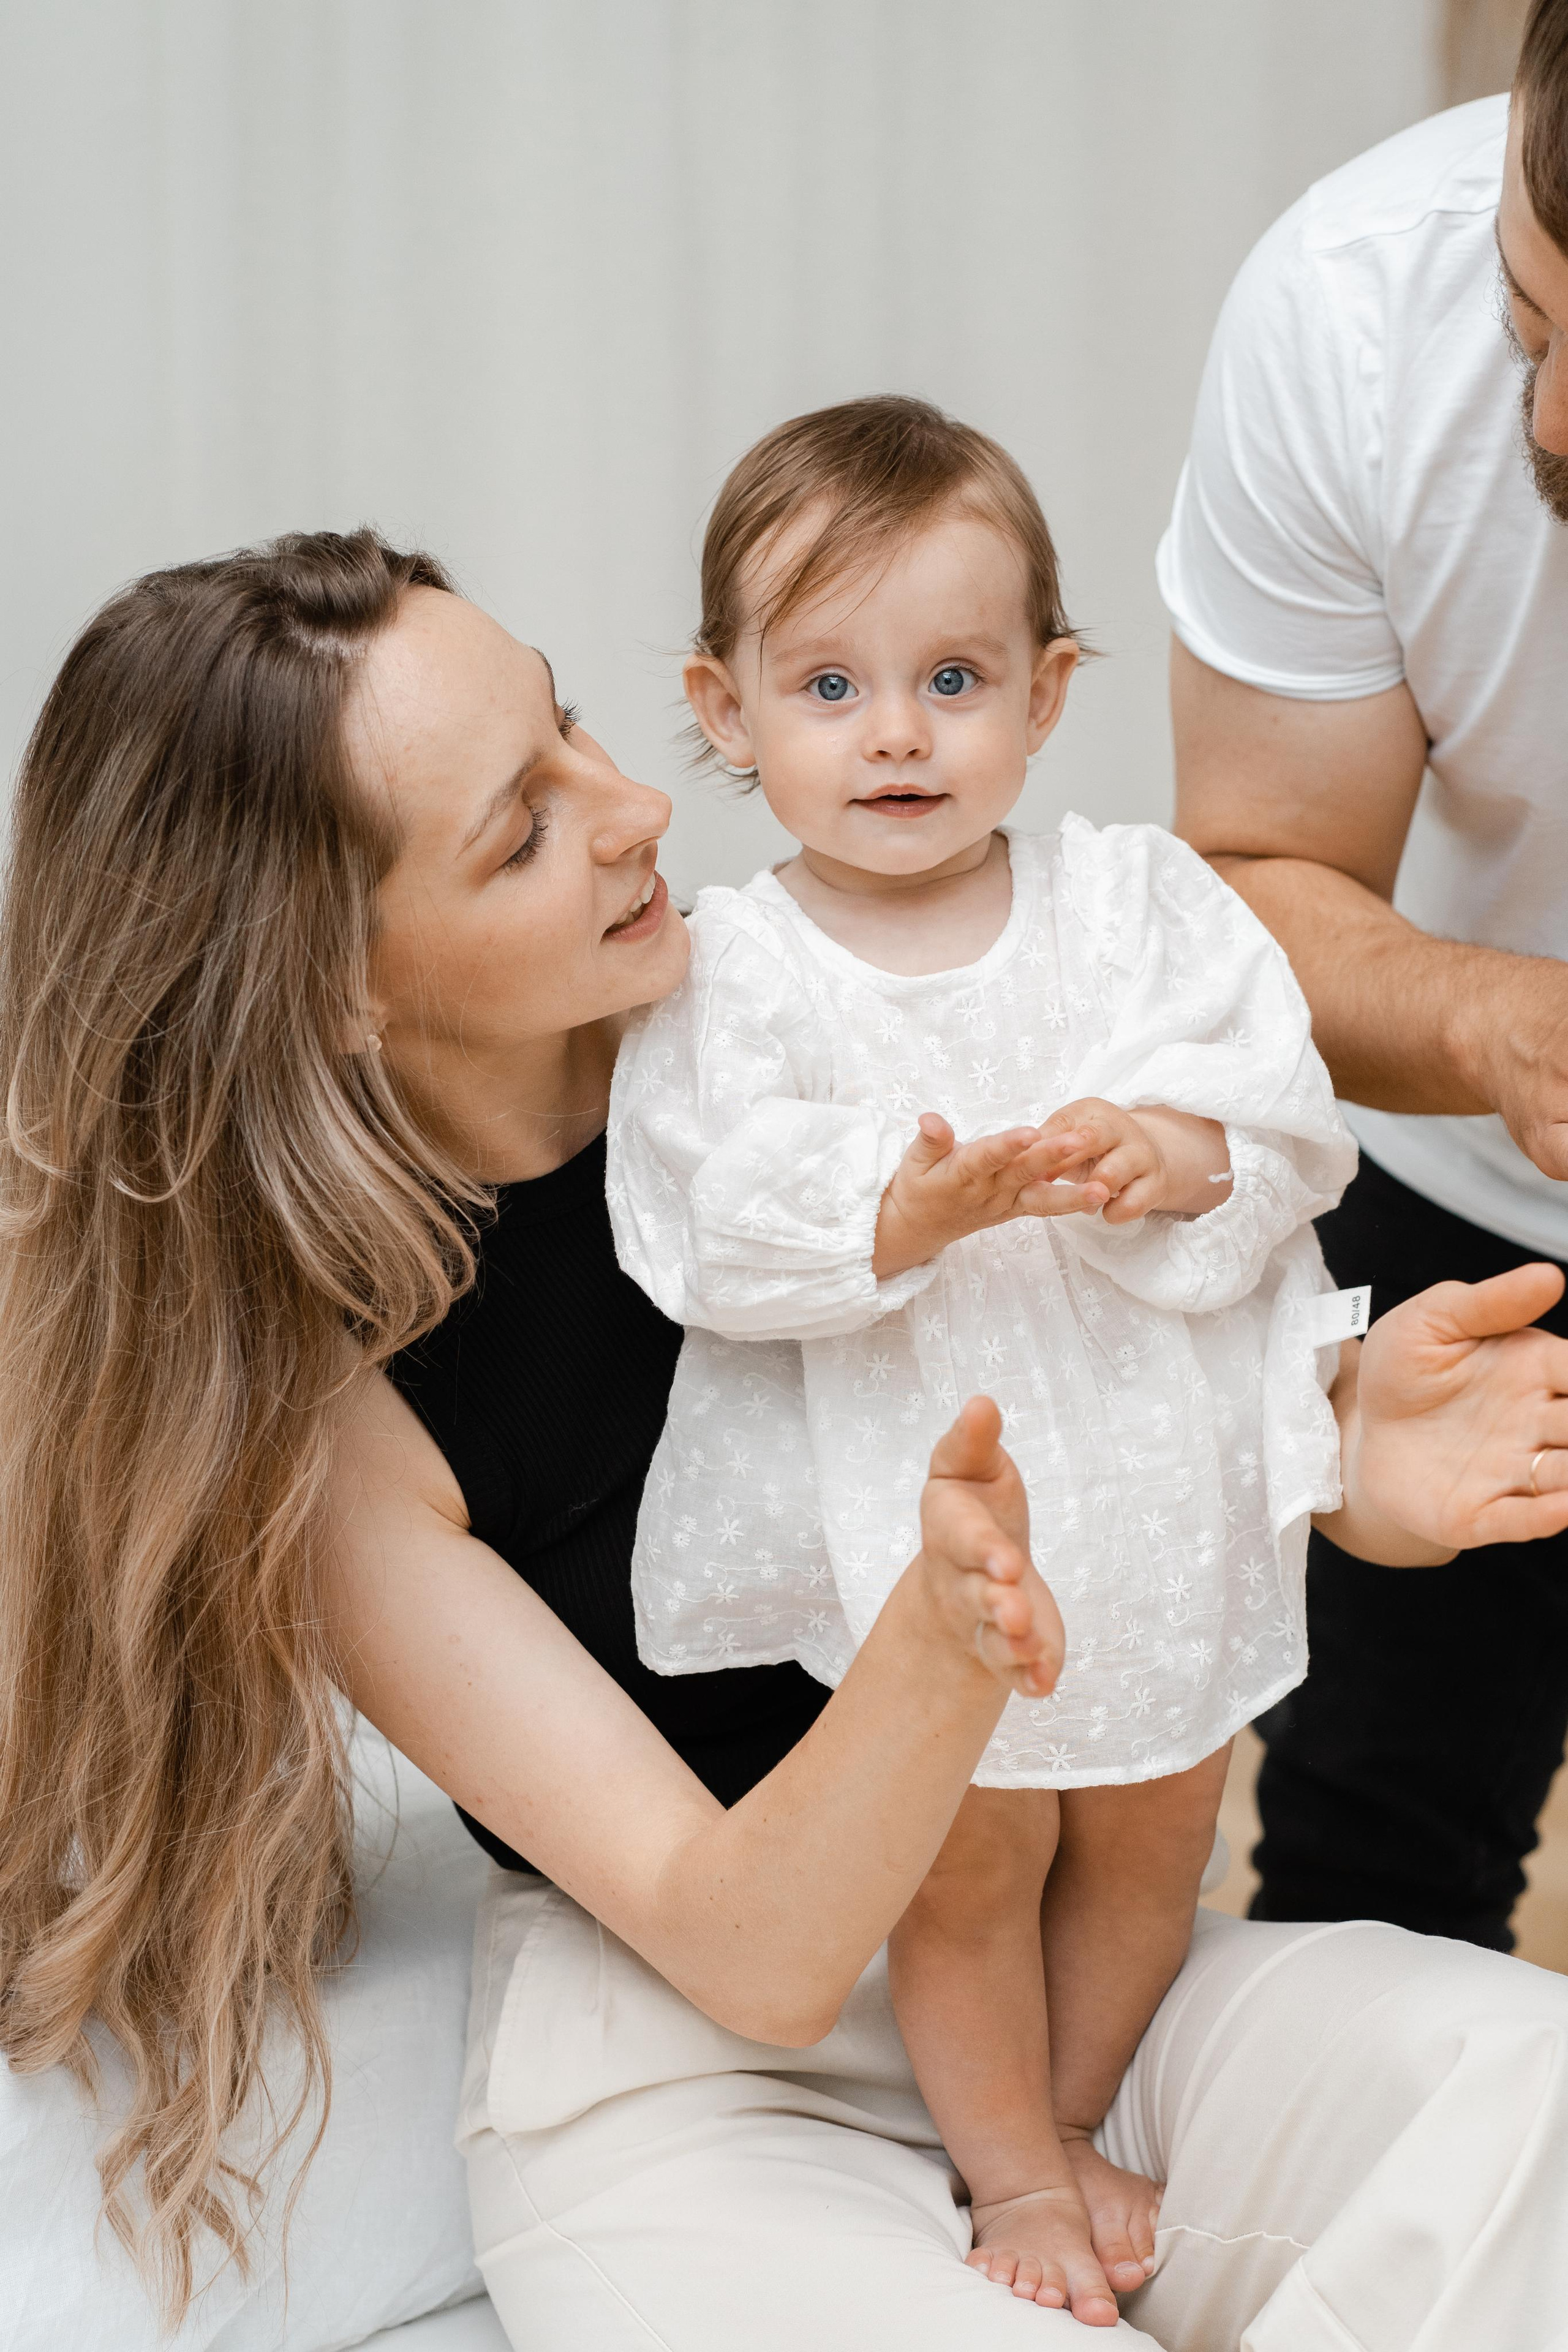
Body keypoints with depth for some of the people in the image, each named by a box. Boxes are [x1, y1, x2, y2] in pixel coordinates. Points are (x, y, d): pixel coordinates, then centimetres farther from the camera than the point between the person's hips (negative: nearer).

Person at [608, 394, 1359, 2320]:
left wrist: (1179, 1152, -29)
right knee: (970, 1855, 11)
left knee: (1150, 1834, 19)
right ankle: (1010, 2170, 35)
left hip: (1149, 1483, 3)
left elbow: (1289, 1115, -8)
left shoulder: (1139, 901, -3)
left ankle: (1067, 2119, 44)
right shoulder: (724, 970, -9)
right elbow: (706, 1237, -18)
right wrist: (905, 1213, -33)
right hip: (910, 1505, -3)